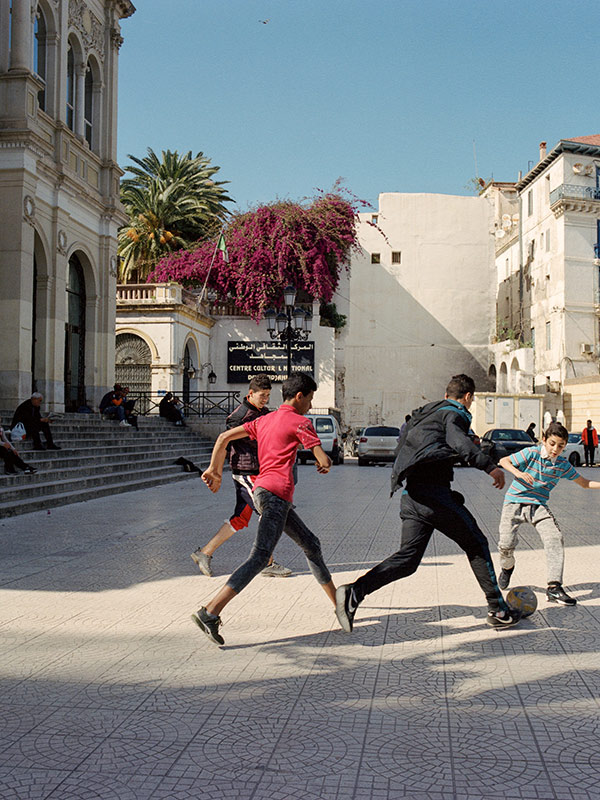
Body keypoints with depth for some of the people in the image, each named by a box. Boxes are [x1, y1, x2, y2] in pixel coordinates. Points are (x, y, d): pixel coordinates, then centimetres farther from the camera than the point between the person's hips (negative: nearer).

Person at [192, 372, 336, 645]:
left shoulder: (264, 420, 19)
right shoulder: (300, 422, -3)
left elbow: (224, 437, 17)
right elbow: (324, 461, -9)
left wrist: (215, 470, 22)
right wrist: (323, 465, 15)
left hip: (262, 489, 10)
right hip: (275, 493, -10)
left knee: (311, 544, 20)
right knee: (259, 558, -17)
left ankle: (338, 602, 31)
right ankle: (210, 612, -27)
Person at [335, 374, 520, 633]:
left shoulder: (425, 413, 24)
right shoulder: (454, 414, -2)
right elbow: (459, 443, -22)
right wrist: (490, 466, -19)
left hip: (411, 495, 7)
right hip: (435, 493, -7)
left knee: (407, 557, 3)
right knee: (477, 546, 9)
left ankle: (354, 591, -14)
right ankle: (498, 610, 13)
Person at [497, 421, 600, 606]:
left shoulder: (563, 464, 2)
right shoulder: (531, 453, -10)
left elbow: (584, 483, 13)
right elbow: (504, 461, -8)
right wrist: (518, 473, -26)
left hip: (539, 506, 3)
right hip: (515, 502, -3)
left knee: (555, 539, -19)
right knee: (506, 544, -11)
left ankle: (554, 587, -15)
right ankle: (507, 567, 27)